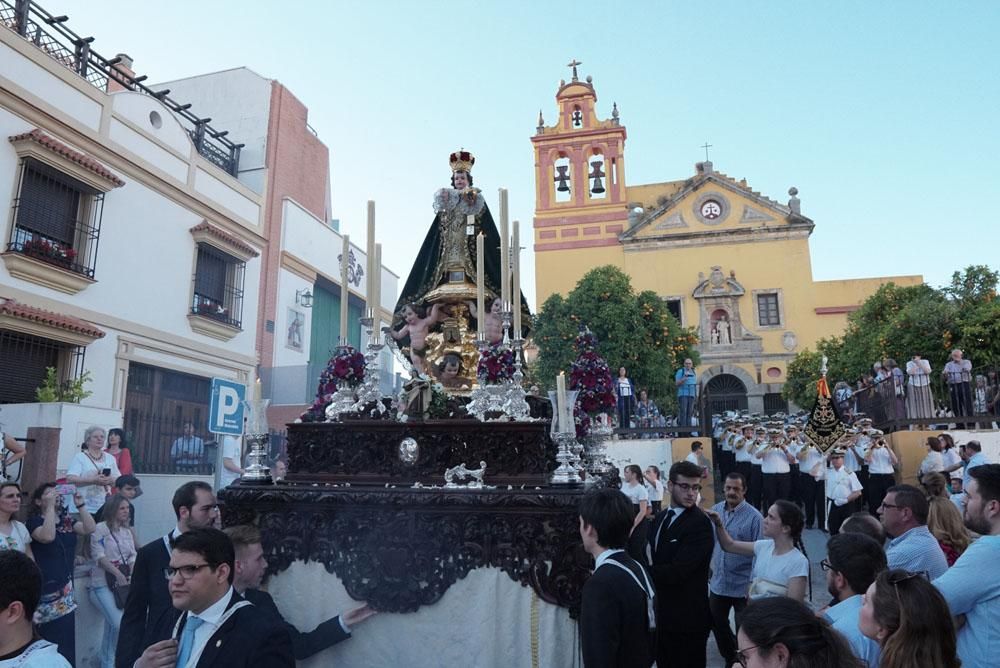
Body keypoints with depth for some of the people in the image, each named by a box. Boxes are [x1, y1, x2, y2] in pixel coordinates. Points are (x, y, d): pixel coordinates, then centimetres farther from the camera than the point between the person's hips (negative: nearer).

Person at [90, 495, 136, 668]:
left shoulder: (127, 532, 13)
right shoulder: (100, 528, -7)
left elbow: (132, 557, 9)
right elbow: (99, 556, -14)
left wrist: (132, 575, -9)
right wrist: (117, 573, -22)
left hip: (122, 583, 6)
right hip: (103, 584, -6)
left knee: (111, 625, 7)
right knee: (119, 624, -17)